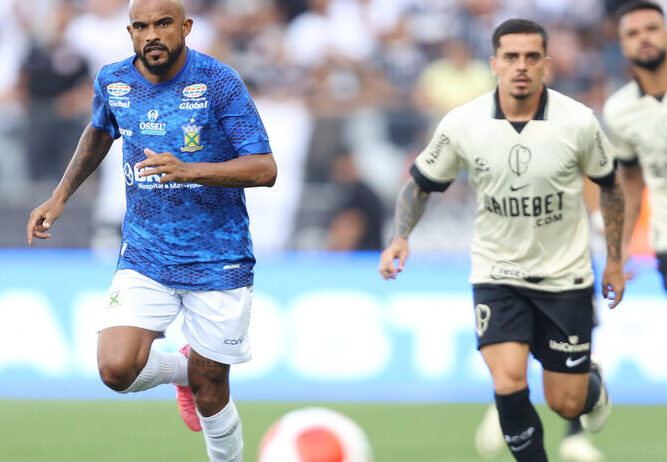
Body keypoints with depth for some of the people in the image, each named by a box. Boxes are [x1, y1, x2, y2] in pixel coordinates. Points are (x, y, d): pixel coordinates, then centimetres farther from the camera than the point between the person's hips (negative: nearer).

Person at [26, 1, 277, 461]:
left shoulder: (219, 82, -14)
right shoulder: (114, 81, -1)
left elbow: (265, 169, -19)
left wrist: (189, 170, -32)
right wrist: (60, 196, 18)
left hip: (218, 262, -3)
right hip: (144, 259, 3)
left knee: (209, 390, 3)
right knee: (117, 368, -16)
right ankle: (182, 368, 18)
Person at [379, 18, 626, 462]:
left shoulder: (578, 122, -12)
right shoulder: (462, 124, -11)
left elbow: (609, 185, 5)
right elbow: (421, 183, 5)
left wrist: (615, 260, 9)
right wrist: (401, 238, -12)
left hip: (566, 276, 0)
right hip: (496, 274, 0)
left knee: (566, 404, 4)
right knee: (509, 385, -20)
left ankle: (592, 384, 41)